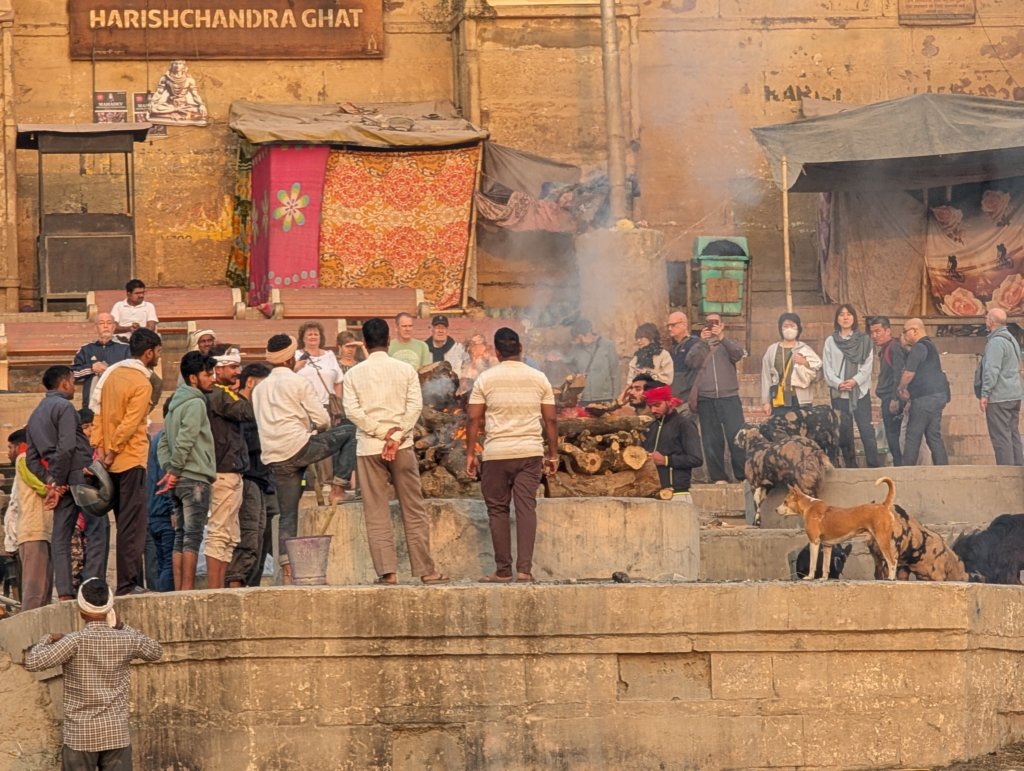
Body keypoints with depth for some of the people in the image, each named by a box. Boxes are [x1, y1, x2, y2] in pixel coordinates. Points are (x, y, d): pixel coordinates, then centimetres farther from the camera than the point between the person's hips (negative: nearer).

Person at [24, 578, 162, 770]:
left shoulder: (76, 641, -12)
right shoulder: (126, 641, -2)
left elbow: (32, 662, -16)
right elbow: (156, 652, 19)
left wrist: (48, 640, 3)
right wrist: (123, 627, 16)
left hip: (80, 735, -3)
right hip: (117, 733, 3)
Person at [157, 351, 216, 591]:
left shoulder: (175, 403, 19)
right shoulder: (195, 403, -9)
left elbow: (164, 442, 17)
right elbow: (184, 441, -18)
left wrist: (168, 470, 6)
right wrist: (174, 471, -13)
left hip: (179, 481, 9)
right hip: (195, 479, -9)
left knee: (181, 537, 8)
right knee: (193, 537, -9)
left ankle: (179, 590, 7)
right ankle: (188, 591, -12)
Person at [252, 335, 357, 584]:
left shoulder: (259, 390, 18)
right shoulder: (297, 382, -1)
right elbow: (322, 420, -3)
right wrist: (319, 429, 21)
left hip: (275, 458, 6)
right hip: (298, 446, -6)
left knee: (287, 515, 9)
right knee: (350, 432, 9)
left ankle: (286, 568, 2)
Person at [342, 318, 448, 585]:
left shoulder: (354, 374, 2)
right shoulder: (405, 370, 2)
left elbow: (352, 410, -8)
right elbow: (415, 406, -8)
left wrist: (382, 432, -8)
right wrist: (396, 436, -11)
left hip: (368, 448, 0)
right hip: (402, 446, 0)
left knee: (376, 513, 2)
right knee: (414, 510, 5)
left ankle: (387, 571, -4)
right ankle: (425, 569, 3)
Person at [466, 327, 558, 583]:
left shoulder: (486, 379, 0)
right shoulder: (539, 379, 6)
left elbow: (474, 419, -2)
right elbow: (550, 420, 6)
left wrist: (470, 453, 4)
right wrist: (553, 454, 13)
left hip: (496, 454, -1)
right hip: (530, 452, 2)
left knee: (498, 510, 6)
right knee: (526, 508, 0)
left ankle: (503, 571, 5)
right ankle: (524, 569, -8)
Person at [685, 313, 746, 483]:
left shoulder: (728, 344, 14)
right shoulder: (699, 346, 17)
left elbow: (738, 353, -7)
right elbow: (691, 362, -2)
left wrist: (722, 338, -18)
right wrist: (702, 342, -10)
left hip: (729, 397, -2)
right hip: (705, 399, 2)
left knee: (736, 437, -9)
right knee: (711, 441, 0)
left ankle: (743, 476, -7)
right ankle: (718, 477, 2)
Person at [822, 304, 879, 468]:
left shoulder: (864, 340, 8)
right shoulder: (830, 342, 10)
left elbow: (867, 365, 0)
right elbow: (827, 368, 3)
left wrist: (855, 381, -15)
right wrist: (838, 383, -14)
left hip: (861, 391, -1)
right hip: (839, 394, 1)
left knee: (867, 431, -9)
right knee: (844, 434, 0)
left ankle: (874, 466, -10)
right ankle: (850, 467, 6)